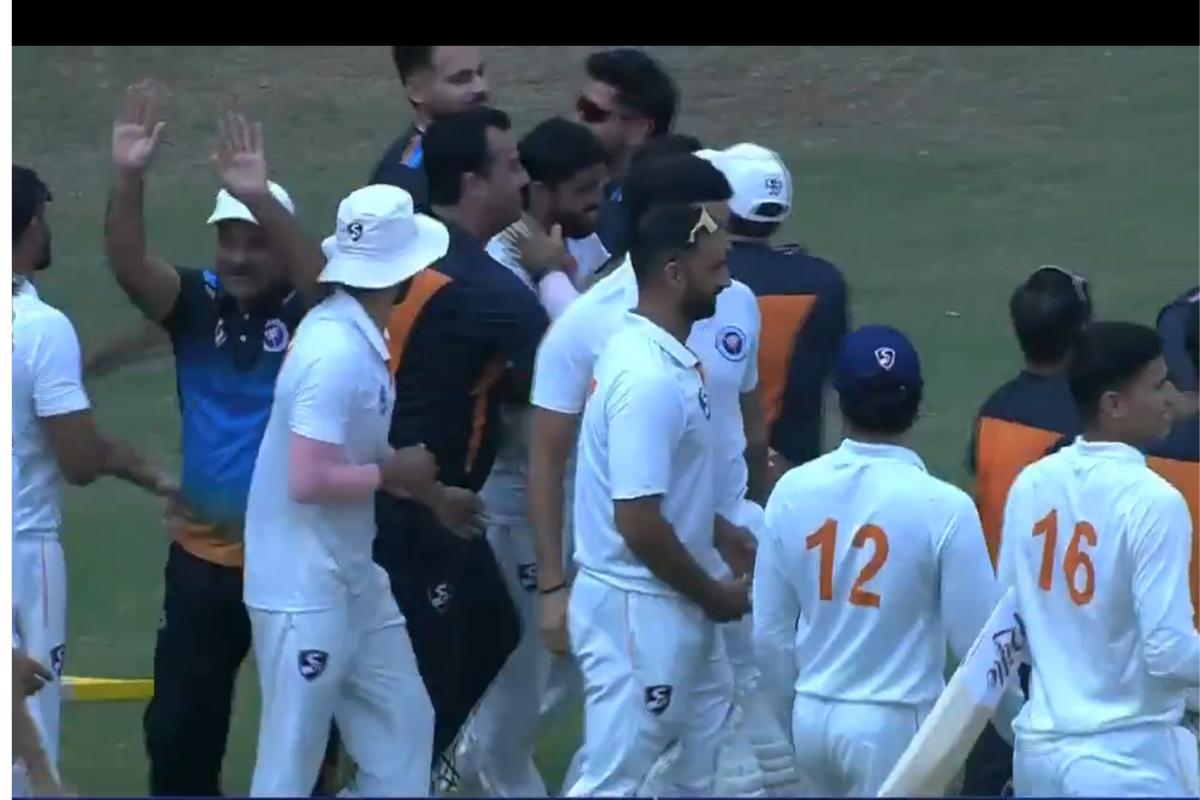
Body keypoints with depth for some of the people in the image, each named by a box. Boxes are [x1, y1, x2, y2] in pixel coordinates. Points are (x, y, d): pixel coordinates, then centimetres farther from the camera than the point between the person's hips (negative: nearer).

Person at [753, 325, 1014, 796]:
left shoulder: (793, 491, -4)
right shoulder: (942, 508, -17)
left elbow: (770, 633, 5)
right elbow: (978, 637, -10)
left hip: (814, 718, 5)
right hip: (894, 724, -5)